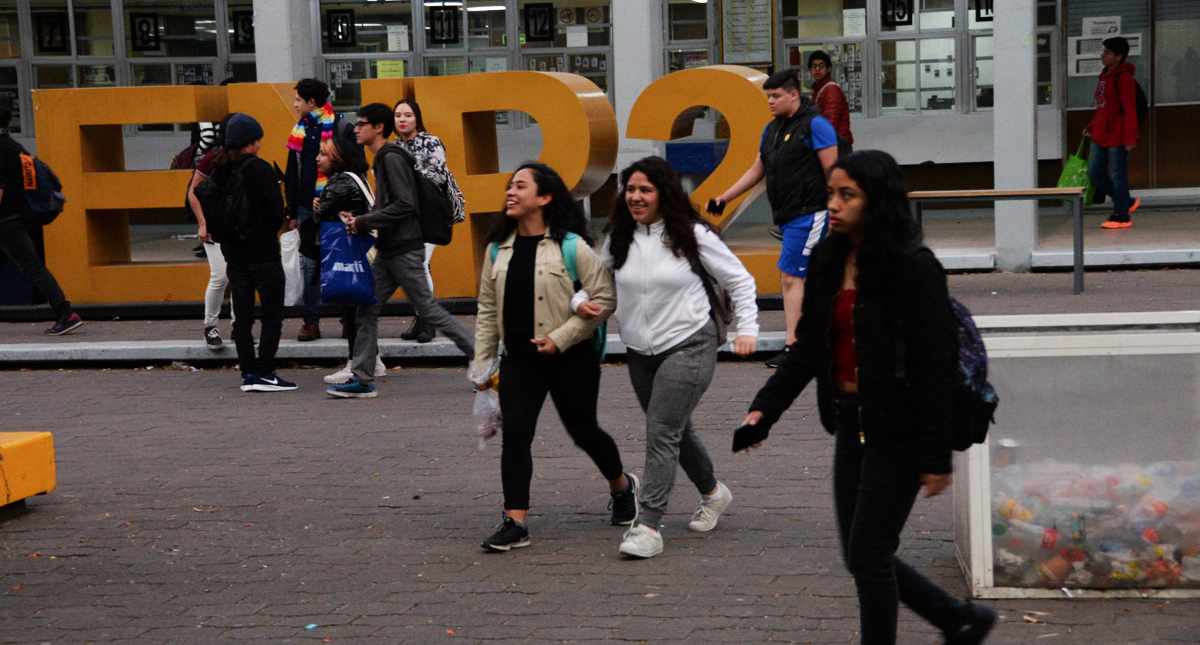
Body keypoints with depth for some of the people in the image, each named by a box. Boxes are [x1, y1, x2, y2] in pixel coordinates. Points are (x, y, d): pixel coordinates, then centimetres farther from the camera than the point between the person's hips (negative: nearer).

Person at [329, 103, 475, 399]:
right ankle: (361, 380, 8)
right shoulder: (382, 159, 17)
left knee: (429, 309, -4)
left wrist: (363, 222, -17)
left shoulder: (392, 158, -13)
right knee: (366, 311, 6)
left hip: (404, 250, -10)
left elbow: (404, 204, -21)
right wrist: (358, 220, 5)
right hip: (388, 251, 10)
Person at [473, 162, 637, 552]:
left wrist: (560, 338, -16)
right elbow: (487, 308, 13)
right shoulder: (498, 249, 7)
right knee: (514, 434, -9)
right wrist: (482, 363, 9)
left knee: (583, 431, 11)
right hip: (519, 358, 4)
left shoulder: (572, 246, -11)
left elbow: (605, 298, -12)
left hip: (570, 359, -4)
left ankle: (622, 486, 39)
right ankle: (514, 523, -6)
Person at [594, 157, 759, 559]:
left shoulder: (693, 235, -7)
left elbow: (739, 280, 2)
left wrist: (747, 328, -4)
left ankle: (649, 527, -16)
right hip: (639, 351, 6)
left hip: (689, 346, -5)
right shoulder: (618, 238, 3)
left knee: (662, 432, -15)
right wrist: (582, 301, -9)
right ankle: (712, 493, 42)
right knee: (675, 432, 17)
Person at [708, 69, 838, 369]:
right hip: (787, 216, 8)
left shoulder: (815, 124, -9)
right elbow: (757, 170, 23)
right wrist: (725, 197, 18)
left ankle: (793, 345, -11)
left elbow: (832, 171, -12)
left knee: (790, 275, -12)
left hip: (809, 214, -8)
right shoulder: (772, 129, 16)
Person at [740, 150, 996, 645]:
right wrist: (765, 407, -2)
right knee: (860, 555, 13)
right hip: (851, 423, 8)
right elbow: (807, 347, 10)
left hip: (897, 431, -8)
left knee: (868, 553, -3)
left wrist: (936, 458, -17)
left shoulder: (913, 266, -15)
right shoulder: (828, 261, 7)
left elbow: (933, 367, -16)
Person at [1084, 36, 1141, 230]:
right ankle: (1126, 202, 24)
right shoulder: (1105, 76, 15)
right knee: (1094, 172, 10)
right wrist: (1092, 126, 19)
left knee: (1117, 176, -2)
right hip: (1100, 136, 9)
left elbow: (1130, 111, -17)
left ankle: (1121, 216, 8)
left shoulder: (1124, 78, -13)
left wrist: (1130, 138, -20)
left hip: (1118, 137, -9)